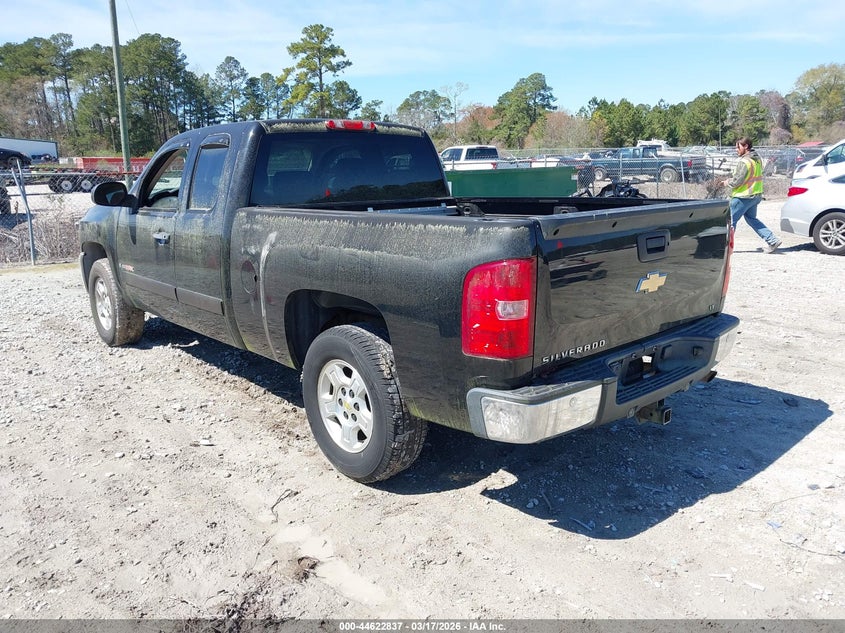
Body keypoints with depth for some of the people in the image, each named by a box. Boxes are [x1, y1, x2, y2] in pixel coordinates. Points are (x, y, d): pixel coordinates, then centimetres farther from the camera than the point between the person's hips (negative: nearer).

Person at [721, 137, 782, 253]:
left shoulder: (744, 162, -21)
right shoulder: (757, 159, 10)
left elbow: (736, 182, -22)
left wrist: (727, 182, -1)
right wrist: (730, 179, 10)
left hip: (743, 197, -10)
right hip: (756, 195, 10)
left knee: (730, 220, 2)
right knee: (751, 219, 21)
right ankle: (772, 240, 14)